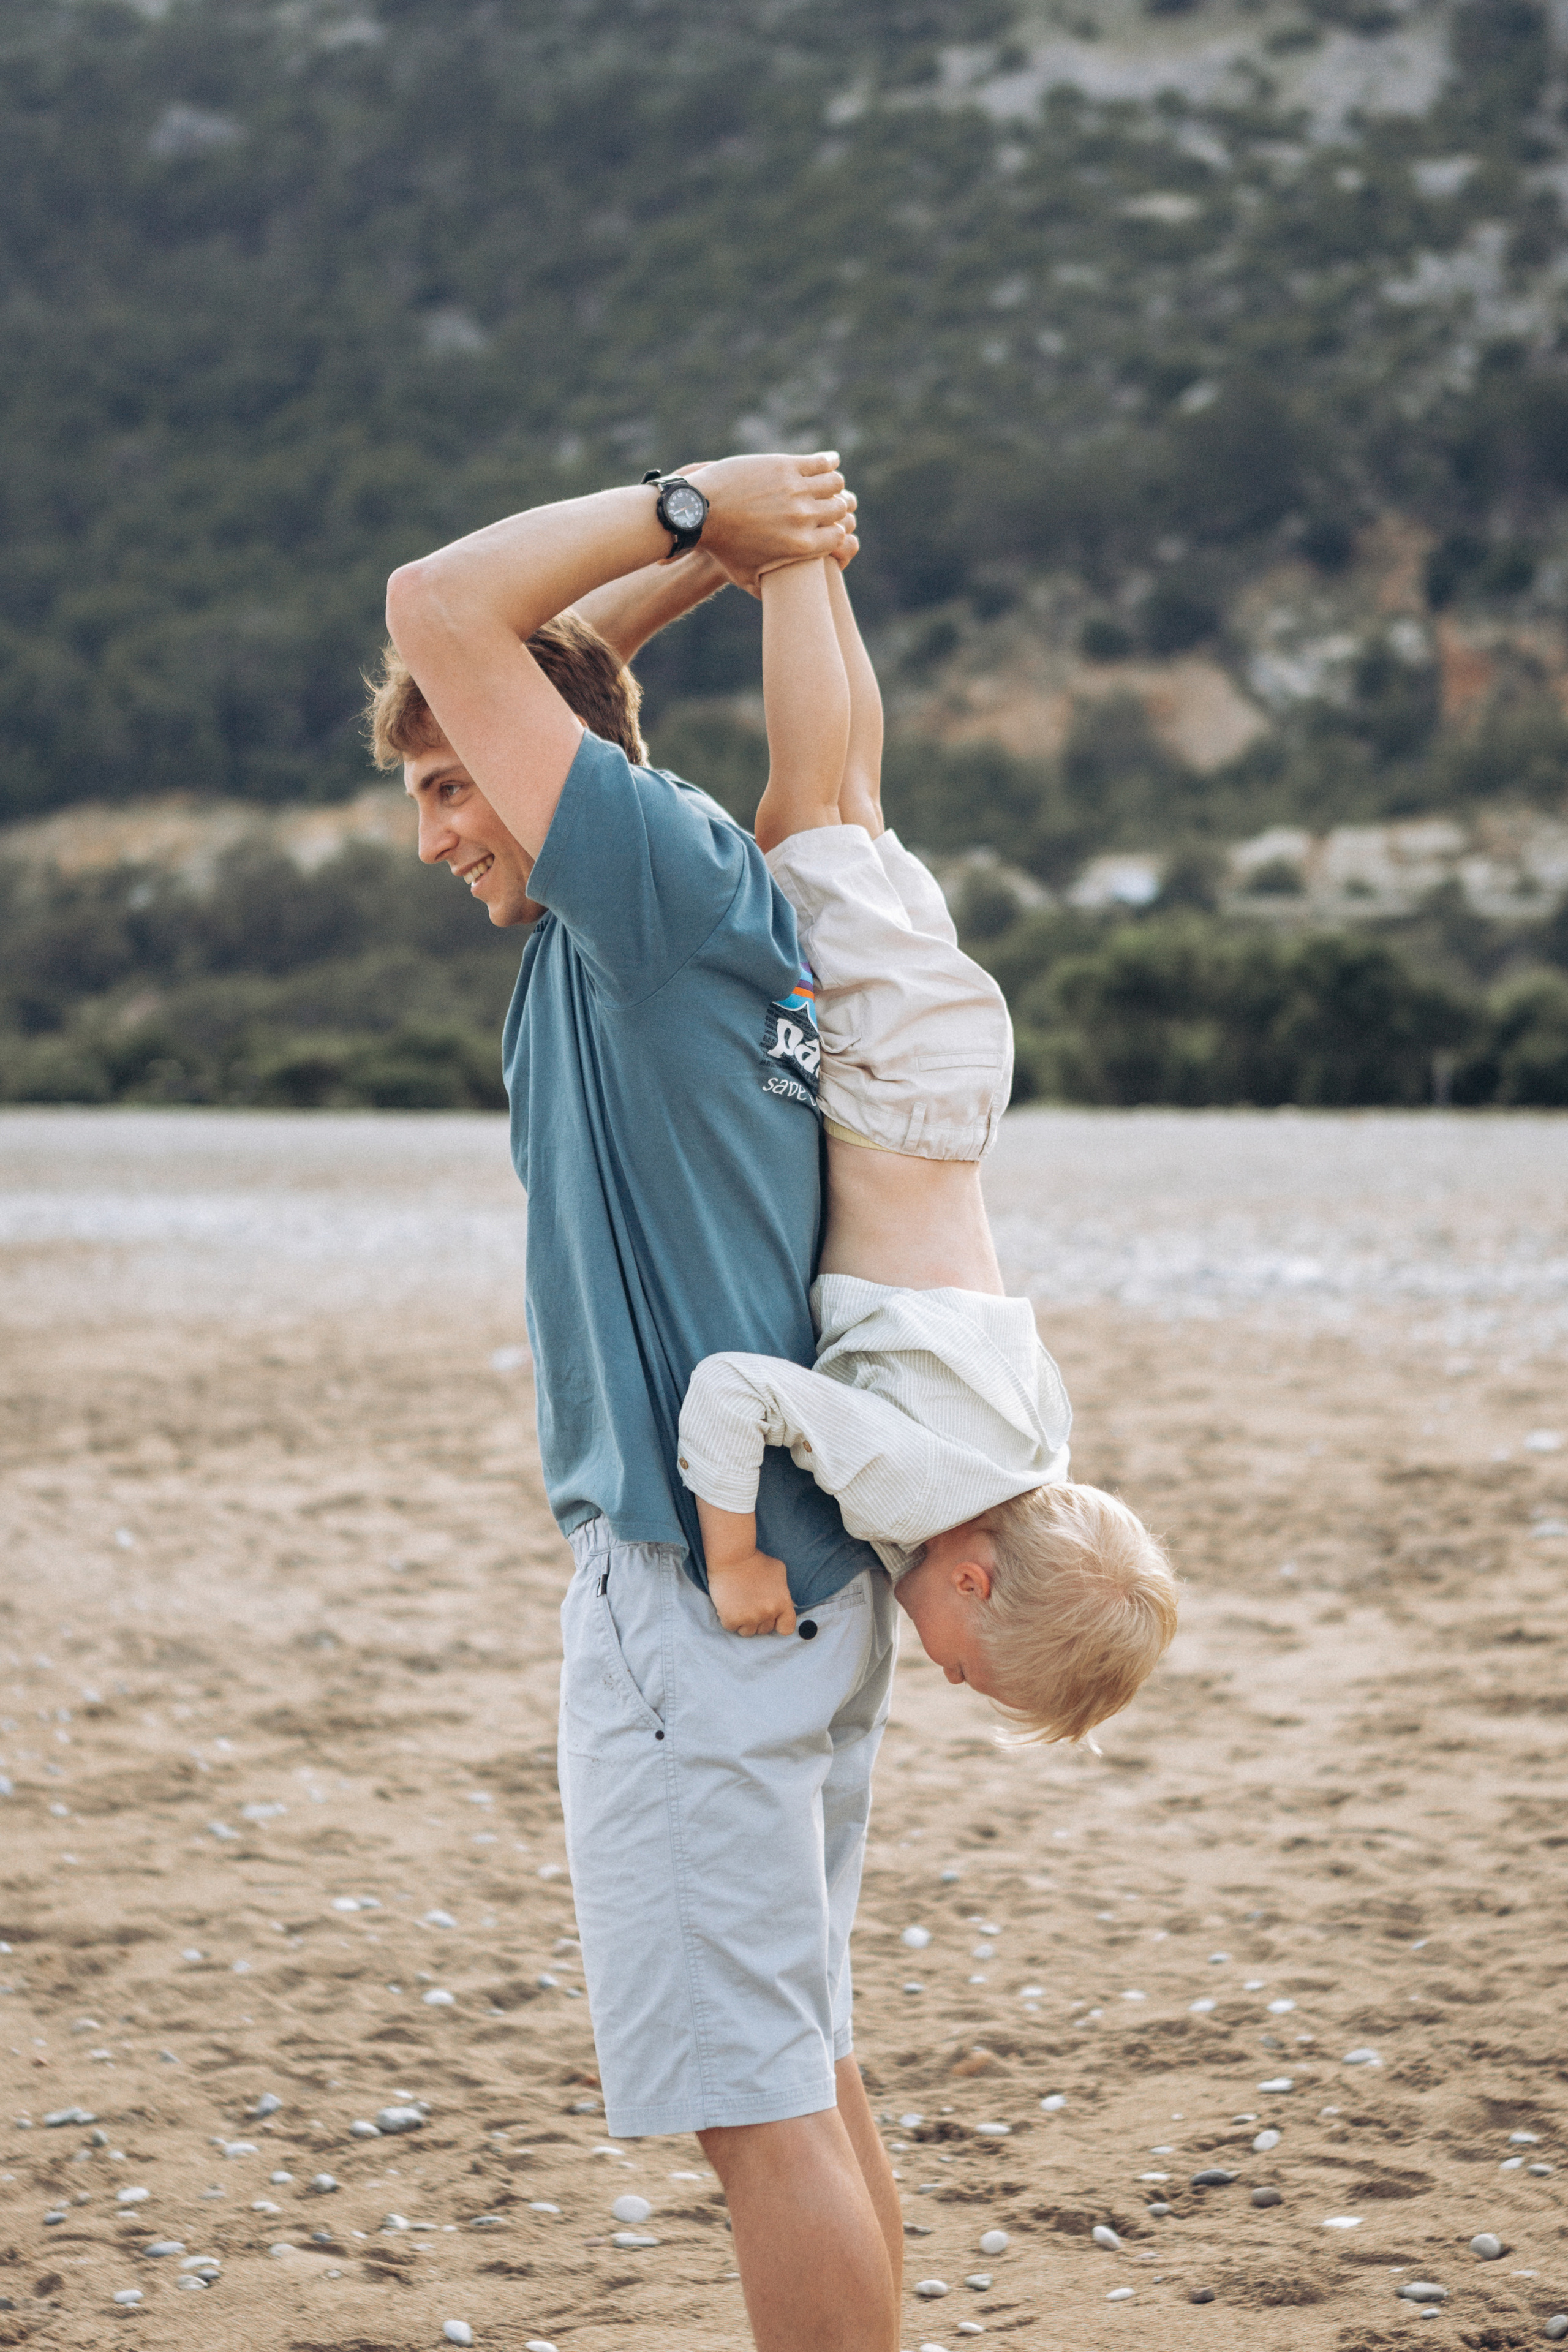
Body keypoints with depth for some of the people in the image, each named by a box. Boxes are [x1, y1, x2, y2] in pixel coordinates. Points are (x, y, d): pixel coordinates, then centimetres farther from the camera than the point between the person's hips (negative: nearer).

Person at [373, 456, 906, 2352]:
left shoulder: (666, 871, -12)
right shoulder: (694, 908, 15)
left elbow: (446, 608, -15)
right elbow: (516, 654, 28)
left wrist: (683, 510, -5)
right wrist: (713, 551, 16)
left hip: (697, 1583, -10)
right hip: (797, 1566, 10)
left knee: (755, 2100, -6)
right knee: (804, 2071, 15)